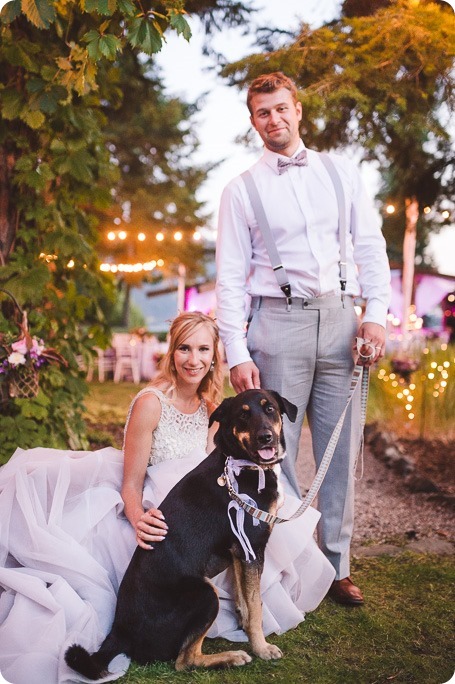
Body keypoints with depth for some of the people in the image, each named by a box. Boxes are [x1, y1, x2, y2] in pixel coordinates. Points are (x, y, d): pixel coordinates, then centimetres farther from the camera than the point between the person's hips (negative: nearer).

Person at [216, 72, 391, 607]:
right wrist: (237, 353, -7)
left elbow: (371, 245, 11)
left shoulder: (342, 173, 13)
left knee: (341, 448, 4)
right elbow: (230, 277, 2)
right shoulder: (241, 190, 7)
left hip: (339, 319, 2)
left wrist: (376, 314, -3)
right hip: (278, 321, -2)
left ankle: (337, 566, 15)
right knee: (276, 449, 0)